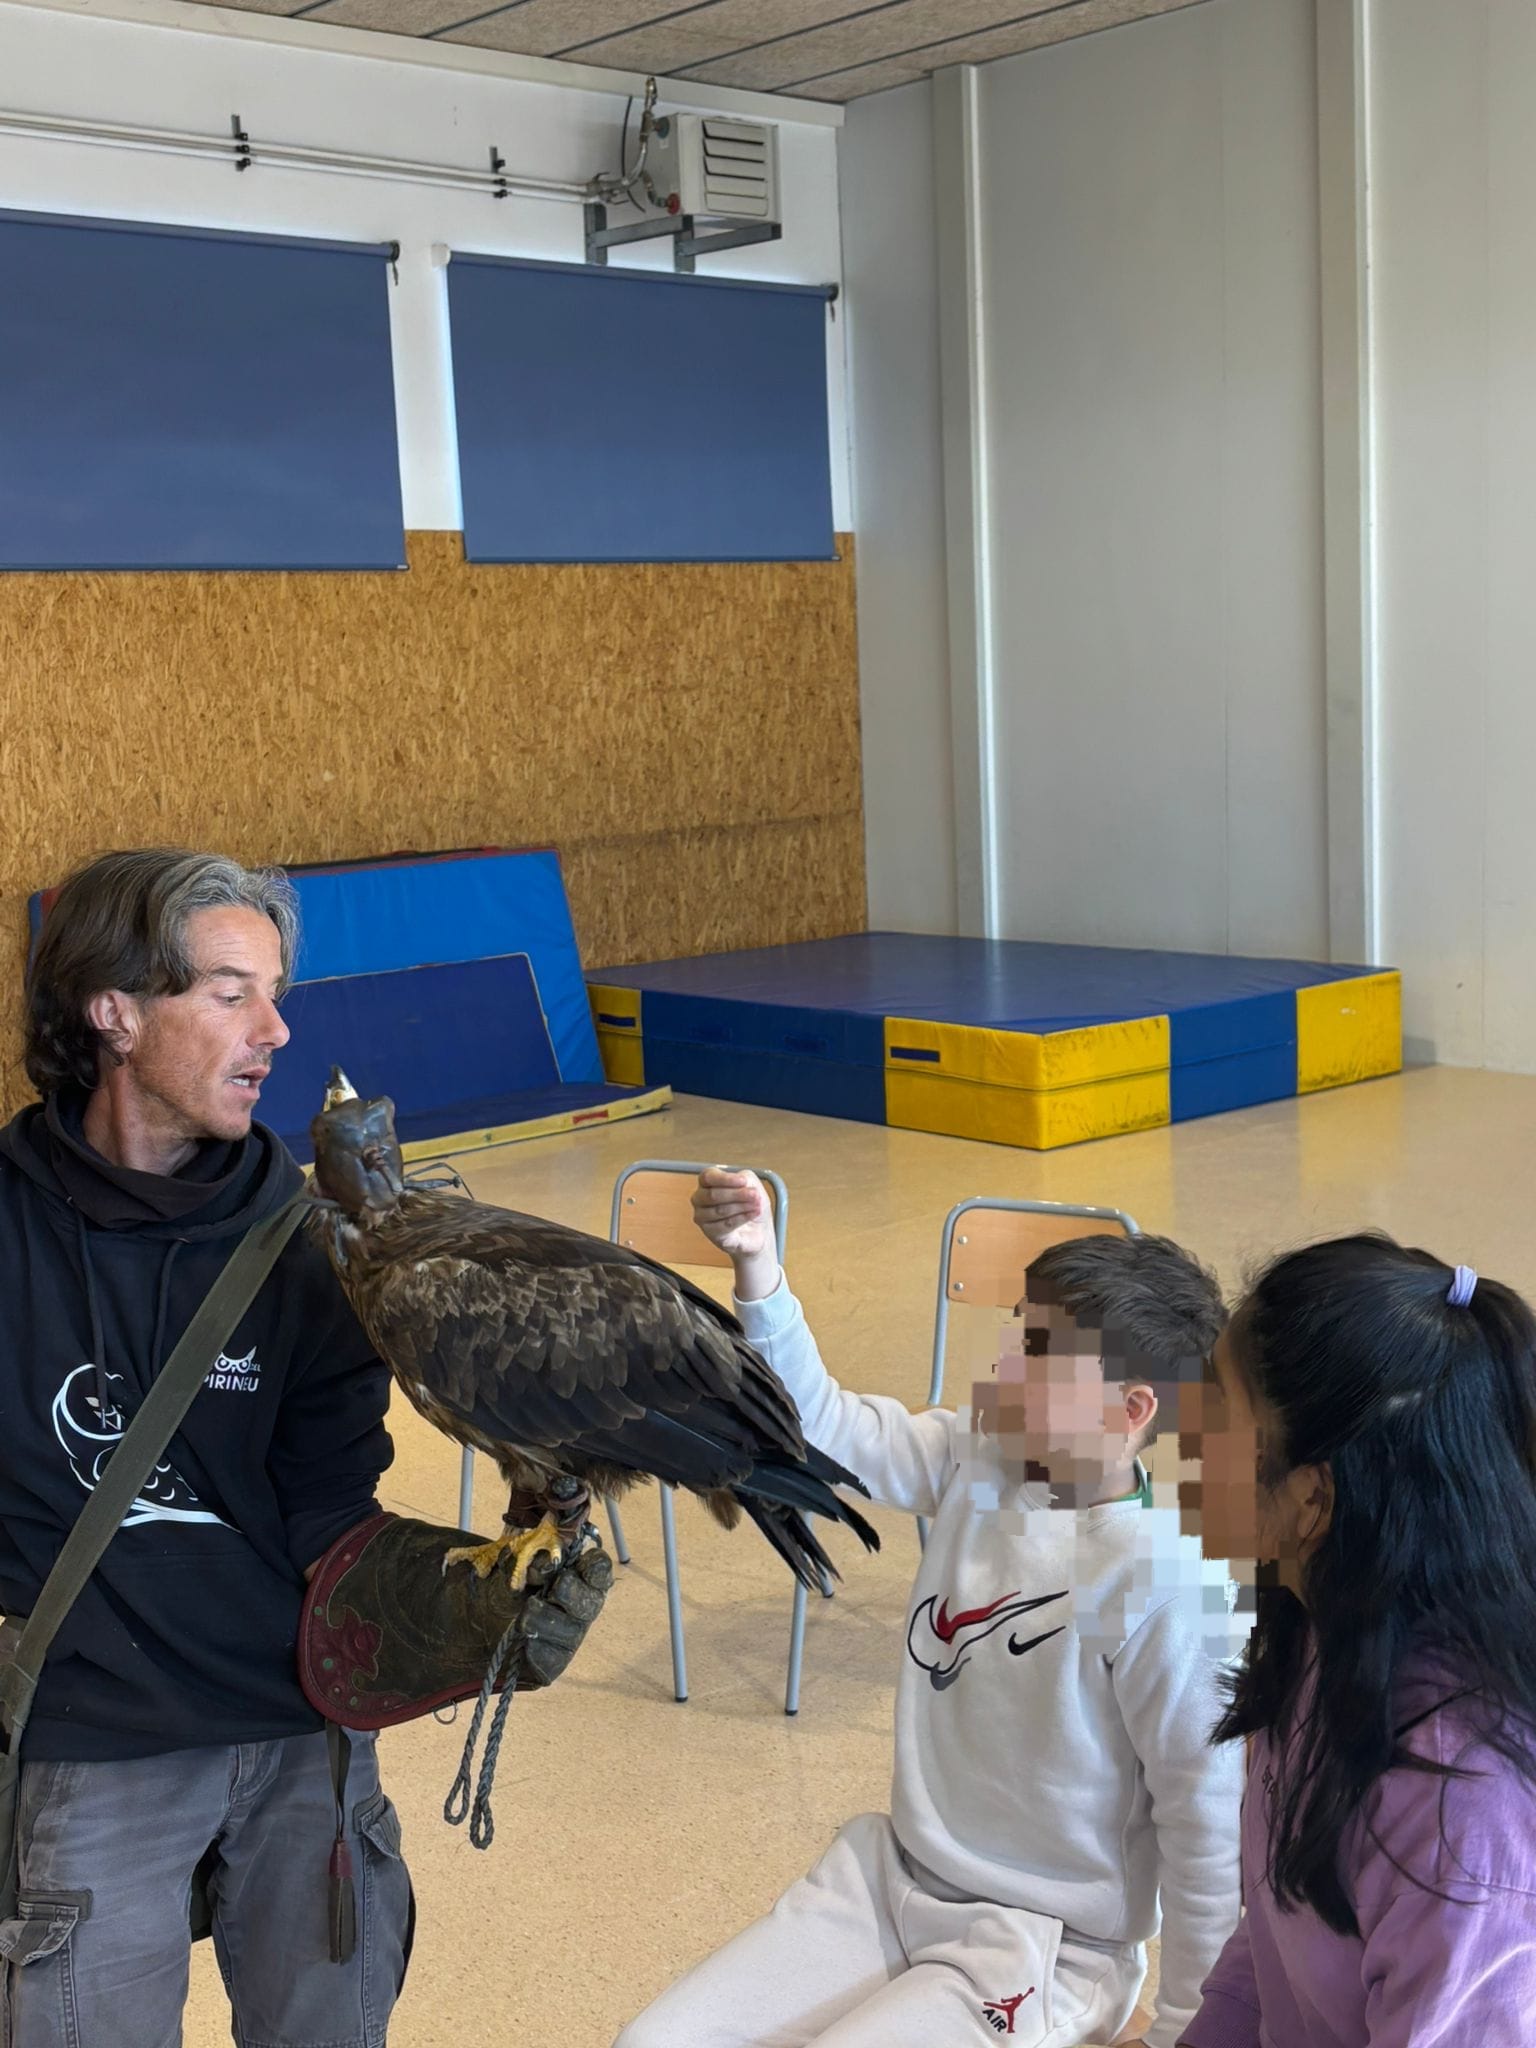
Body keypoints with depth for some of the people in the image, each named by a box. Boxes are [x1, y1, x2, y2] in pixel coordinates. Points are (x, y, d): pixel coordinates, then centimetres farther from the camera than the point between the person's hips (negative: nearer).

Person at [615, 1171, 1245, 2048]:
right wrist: (759, 1262, -14)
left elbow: (1210, 1821, -16)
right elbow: (822, 1420, 2)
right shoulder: (978, 1461, -4)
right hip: (891, 1876, 7)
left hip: (1040, 1944, -6)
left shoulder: (1165, 1581, -24)